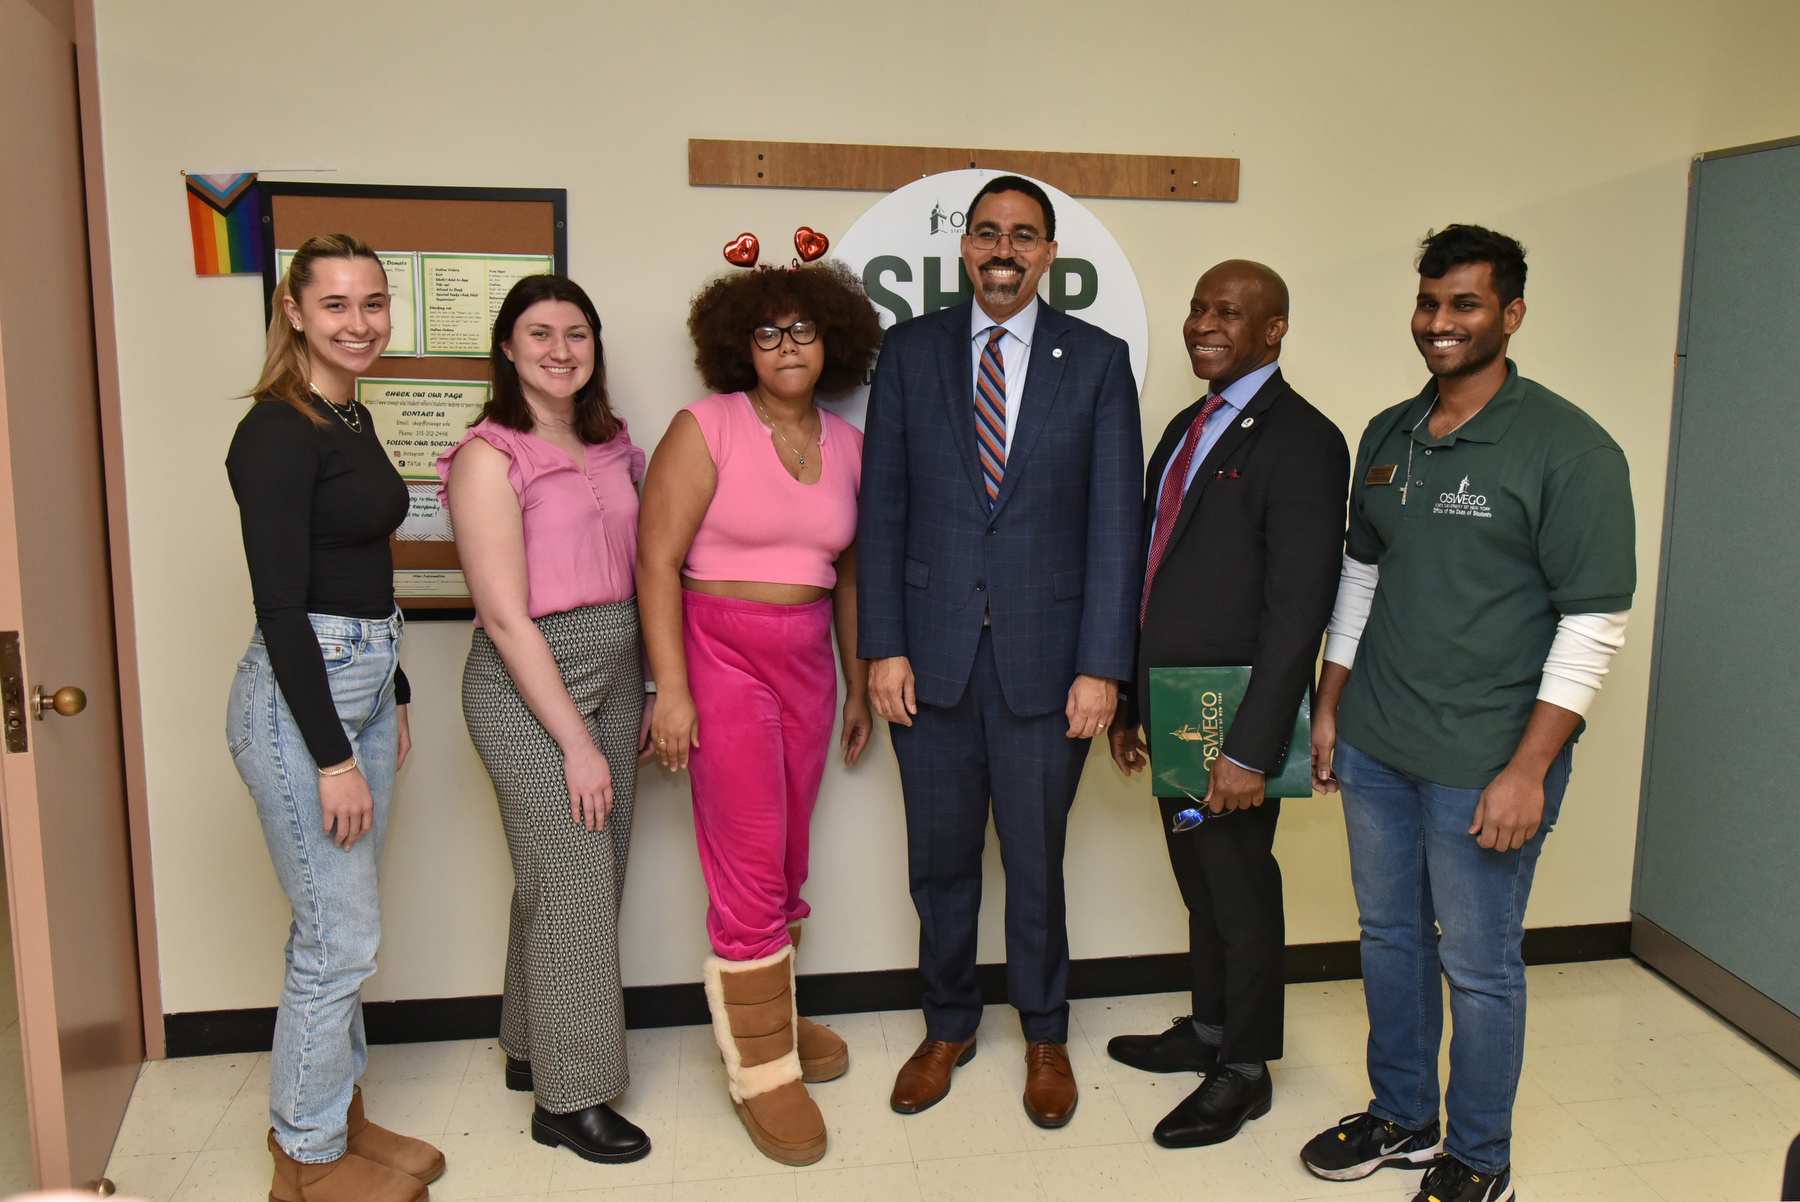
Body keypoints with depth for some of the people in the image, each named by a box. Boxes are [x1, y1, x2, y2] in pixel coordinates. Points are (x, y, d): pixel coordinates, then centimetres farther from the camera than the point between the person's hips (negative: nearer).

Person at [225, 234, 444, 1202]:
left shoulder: (352, 419, 12)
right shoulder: (276, 433, -16)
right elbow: (280, 606, -19)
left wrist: (394, 698, 20)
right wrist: (332, 757, -19)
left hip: (364, 683, 9)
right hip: (297, 697, -9)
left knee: (340, 931, 18)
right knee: (340, 939, 1)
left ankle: (334, 1115, 35)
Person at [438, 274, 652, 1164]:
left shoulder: (613, 446, 9)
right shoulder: (489, 458, -11)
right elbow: (505, 617, -15)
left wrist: (640, 697, 8)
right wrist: (575, 740, -15)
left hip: (615, 671, 7)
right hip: (527, 685, -7)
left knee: (587, 876, 15)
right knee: (571, 886, -2)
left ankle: (530, 1046, 34)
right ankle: (568, 1097, 15)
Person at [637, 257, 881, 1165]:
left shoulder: (846, 444, 8)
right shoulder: (706, 428, -7)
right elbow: (658, 560, -11)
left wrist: (858, 683, 16)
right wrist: (670, 689, -15)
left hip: (808, 661, 5)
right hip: (722, 654, -5)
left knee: (788, 861, 14)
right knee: (750, 876, -2)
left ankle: (772, 1012, 35)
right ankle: (761, 1070, 14)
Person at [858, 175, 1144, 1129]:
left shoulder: (1097, 360, 2)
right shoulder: (910, 351, 5)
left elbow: (1114, 523, -2)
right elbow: (882, 508, 3)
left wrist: (1102, 665, -8)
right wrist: (882, 646, -4)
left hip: (1043, 654, -1)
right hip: (930, 650, 2)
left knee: (1035, 860, 10)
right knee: (940, 858, 13)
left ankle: (1044, 1037, 32)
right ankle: (948, 1027, 35)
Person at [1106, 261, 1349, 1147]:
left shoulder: (1300, 441, -15)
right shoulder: (1185, 428, 12)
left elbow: (1298, 610, -20)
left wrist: (1252, 749, -23)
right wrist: (1129, 702, 14)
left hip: (1233, 722, -8)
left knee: (1241, 893, 8)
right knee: (1198, 883, 21)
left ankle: (1244, 1072, 27)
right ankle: (1207, 1031, 40)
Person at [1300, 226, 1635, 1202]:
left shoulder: (1568, 448, -12)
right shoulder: (1387, 437, 7)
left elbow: (1594, 623, -13)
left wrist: (1528, 770, -17)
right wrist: (1329, 707, 13)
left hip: (1481, 764, -6)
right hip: (1373, 747, 6)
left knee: (1477, 966, 7)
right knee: (1389, 935, 18)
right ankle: (1400, 1119, 38)